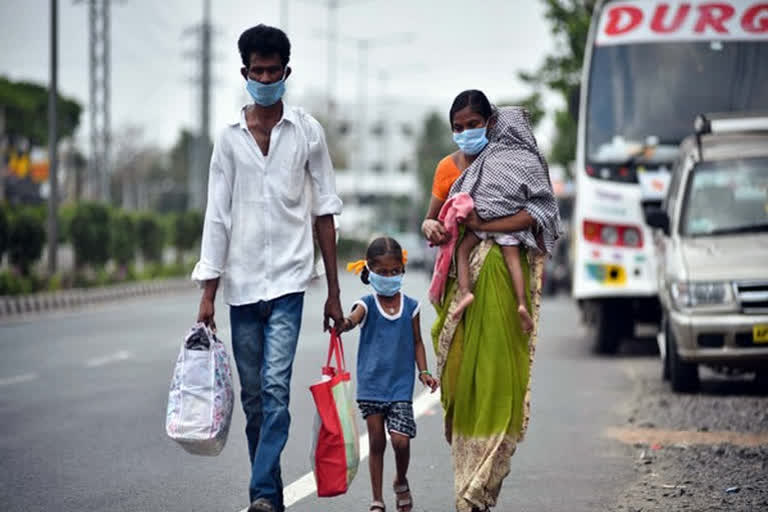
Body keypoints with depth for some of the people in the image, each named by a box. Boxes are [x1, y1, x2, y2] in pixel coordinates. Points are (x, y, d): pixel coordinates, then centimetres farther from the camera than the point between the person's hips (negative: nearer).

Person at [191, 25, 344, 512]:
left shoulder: (307, 132, 3)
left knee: (275, 388, -15)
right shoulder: (230, 138, 7)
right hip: (241, 284, 3)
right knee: (253, 397, 7)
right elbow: (217, 216, 7)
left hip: (288, 278, -3)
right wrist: (208, 293, 1)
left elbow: (325, 213, 4)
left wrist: (334, 292, 2)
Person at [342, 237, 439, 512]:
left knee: (401, 440, -10)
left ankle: (401, 483, 20)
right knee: (376, 442, 5)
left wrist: (423, 371, 1)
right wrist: (344, 323, -49)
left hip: (400, 386, 1)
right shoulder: (367, 305, -3)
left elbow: (417, 342, 12)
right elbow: (352, 319, -25)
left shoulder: (410, 306, 3)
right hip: (371, 385, -1)